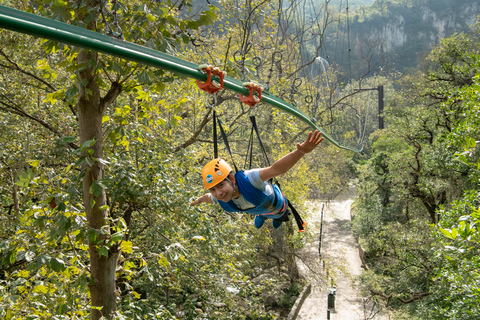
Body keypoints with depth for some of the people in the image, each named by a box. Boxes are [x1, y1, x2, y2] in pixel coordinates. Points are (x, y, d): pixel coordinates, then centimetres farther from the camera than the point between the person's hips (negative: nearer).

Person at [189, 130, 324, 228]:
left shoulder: (248, 179, -56)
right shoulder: (219, 198, -36)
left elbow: (276, 169, -70)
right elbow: (208, 197, -9)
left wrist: (301, 152, -86)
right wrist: (200, 199, 15)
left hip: (276, 204, -4)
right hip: (257, 209, 4)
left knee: (277, 224, 34)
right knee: (257, 225, 40)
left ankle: (279, 217, 68)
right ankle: (262, 216, 74)